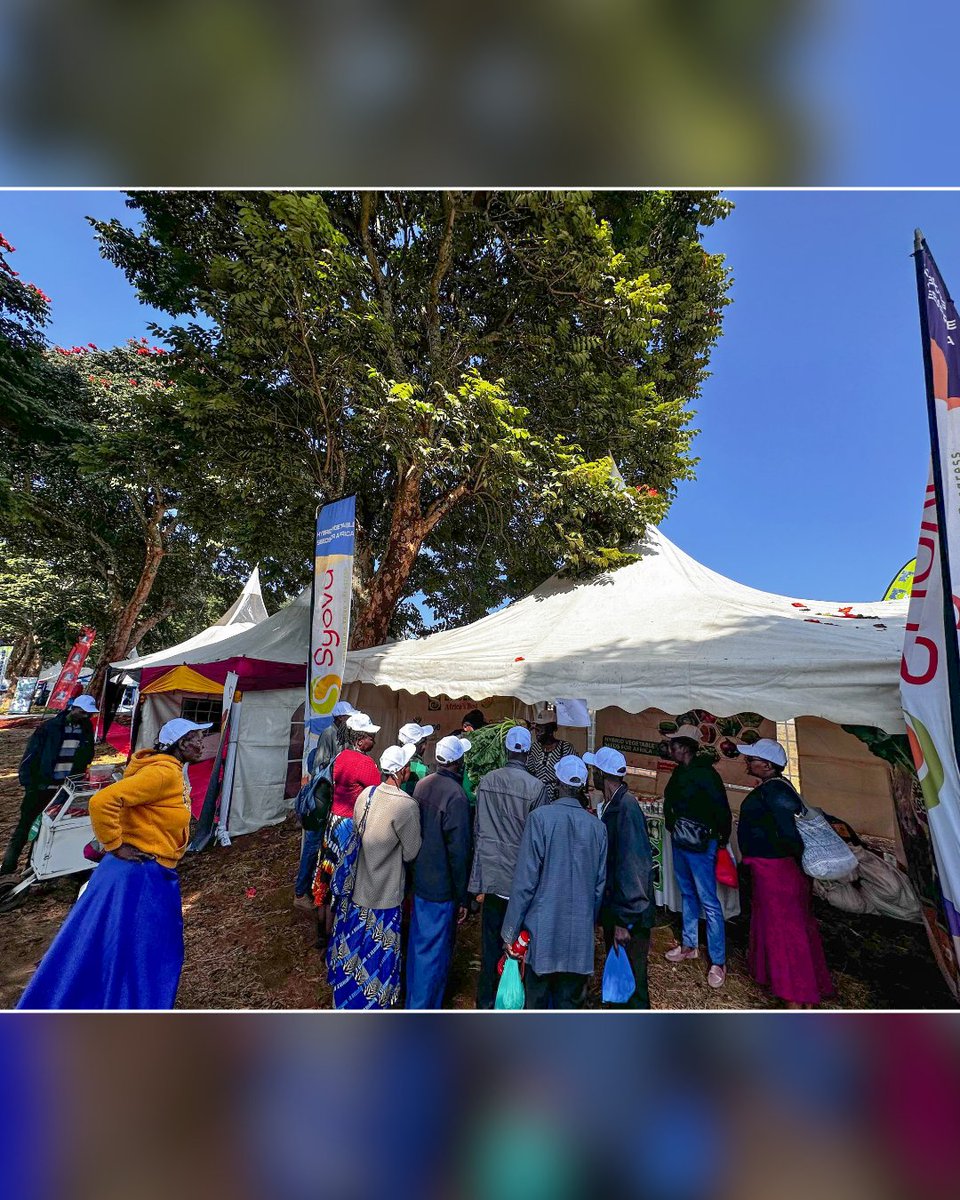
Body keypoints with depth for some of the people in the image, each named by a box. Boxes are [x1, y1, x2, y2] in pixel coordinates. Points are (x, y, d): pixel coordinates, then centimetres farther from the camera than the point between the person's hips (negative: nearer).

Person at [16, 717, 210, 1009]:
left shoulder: (174, 772, 9)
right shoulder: (163, 772, -23)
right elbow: (102, 802, -30)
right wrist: (115, 847, -20)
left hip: (154, 876, 10)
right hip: (137, 874, -10)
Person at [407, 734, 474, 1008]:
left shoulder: (422, 785, -4)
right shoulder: (456, 795, -27)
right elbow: (459, 850, -22)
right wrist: (462, 897, -11)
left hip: (420, 880, 8)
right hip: (442, 887, -8)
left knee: (418, 943, 25)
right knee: (435, 952, 10)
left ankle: (412, 1000, 44)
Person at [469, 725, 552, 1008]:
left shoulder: (486, 781, -6)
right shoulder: (537, 787, -16)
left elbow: (477, 828, 3)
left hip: (490, 873, 3)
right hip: (520, 875, -3)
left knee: (490, 940, 17)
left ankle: (485, 999, 31)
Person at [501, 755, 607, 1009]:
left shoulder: (540, 817, -13)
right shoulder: (597, 826, -2)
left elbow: (525, 879, -12)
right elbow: (600, 884, 6)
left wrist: (510, 931, -4)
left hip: (542, 931, -3)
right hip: (580, 933, 3)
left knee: (536, 999, 13)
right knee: (569, 1001, 16)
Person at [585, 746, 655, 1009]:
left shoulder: (626, 806, -24)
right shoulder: (611, 804, 3)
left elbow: (631, 866, -26)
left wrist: (623, 920, -21)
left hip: (629, 916, -8)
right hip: (614, 908, 8)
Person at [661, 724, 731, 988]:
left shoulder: (705, 773, -19)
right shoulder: (679, 773, 5)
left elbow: (722, 809, -16)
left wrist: (722, 839, -8)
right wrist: (674, 828, 12)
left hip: (700, 845, -8)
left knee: (709, 902, 0)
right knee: (688, 894, 20)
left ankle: (718, 962, 13)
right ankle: (689, 945, 35)